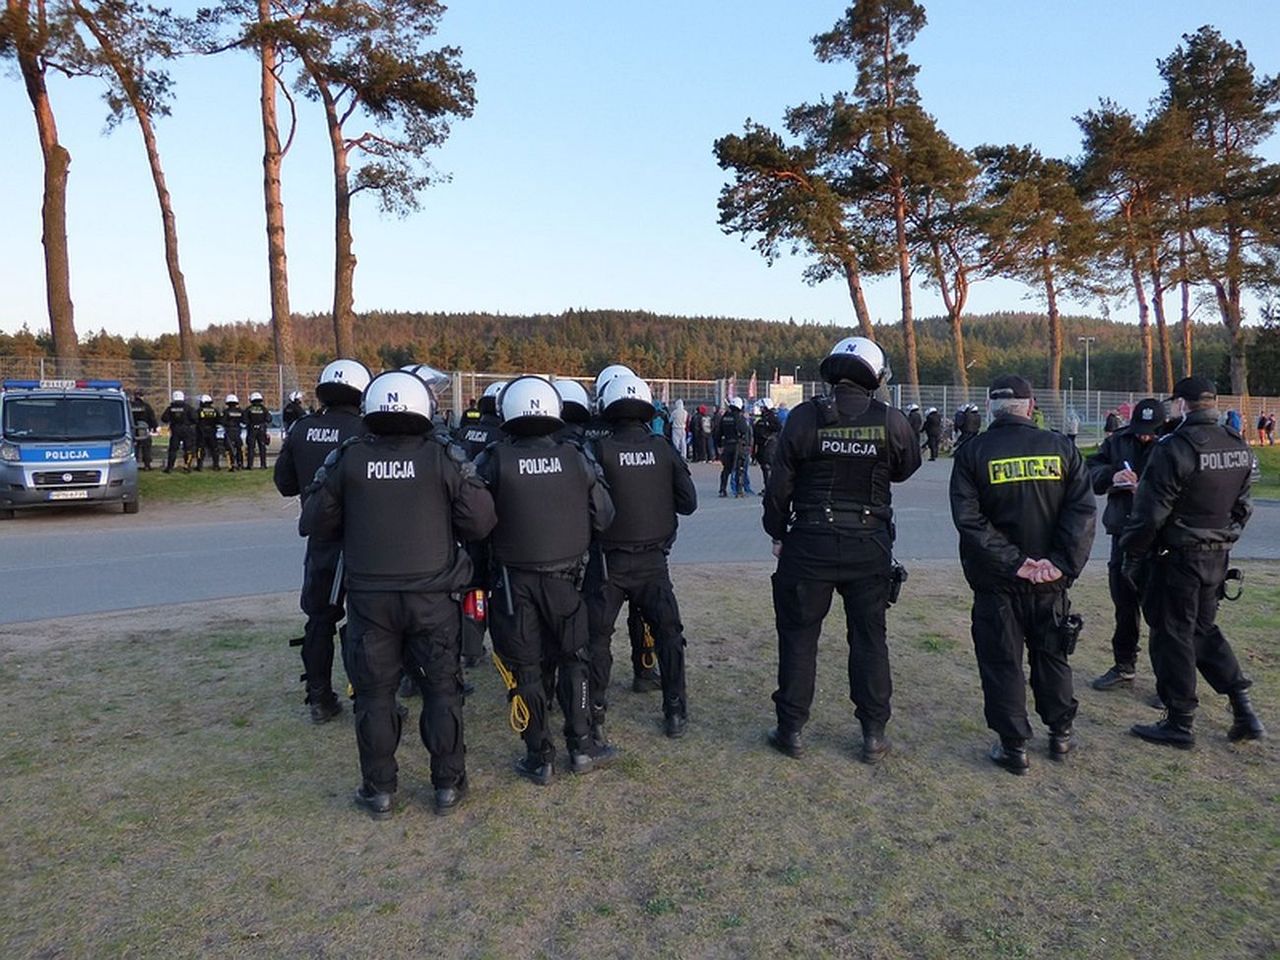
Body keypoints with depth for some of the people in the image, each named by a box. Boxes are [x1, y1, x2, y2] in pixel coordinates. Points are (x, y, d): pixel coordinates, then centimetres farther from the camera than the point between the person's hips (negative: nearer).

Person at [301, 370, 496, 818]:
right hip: (432, 595, -1)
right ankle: (448, 784, 21)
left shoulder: (346, 458, -3)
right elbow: (479, 521, -9)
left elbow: (316, 523, 2)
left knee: (375, 693, 13)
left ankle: (379, 790, 23)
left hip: (369, 596, 1)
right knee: (441, 689, 12)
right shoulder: (443, 455, -8)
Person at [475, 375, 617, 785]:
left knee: (525, 667, 10)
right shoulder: (575, 458, -4)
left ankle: (540, 758, 17)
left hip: (514, 581, -2)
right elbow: (603, 516, 1)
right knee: (573, 659, 18)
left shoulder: (494, 460, -10)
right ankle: (581, 746, 22)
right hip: (564, 577, 2)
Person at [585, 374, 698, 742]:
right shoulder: (664, 449, -4)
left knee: (597, 638, 9)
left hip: (609, 560, -2)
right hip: (653, 559, 2)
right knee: (668, 633, 16)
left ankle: (594, 718, 11)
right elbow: (688, 502, -1)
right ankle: (675, 713, 21)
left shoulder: (599, 450, -11)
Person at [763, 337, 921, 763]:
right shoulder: (891, 421, -7)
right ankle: (874, 734, 21)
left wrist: (777, 533, 9)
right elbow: (907, 467, 12)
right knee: (869, 639, 13)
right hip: (869, 547, 1)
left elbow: (779, 485, -4)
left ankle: (791, 730, 19)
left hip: (809, 543, -1)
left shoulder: (804, 417, -9)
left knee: (799, 636, 11)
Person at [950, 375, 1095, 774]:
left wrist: (1013, 562, -14)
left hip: (997, 581, -2)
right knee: (1051, 655, 19)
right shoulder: (1061, 447, 0)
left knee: (1002, 662, 8)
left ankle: (1014, 746, 13)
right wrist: (1063, 563, -11)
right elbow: (1082, 511, -7)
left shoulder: (972, 452, -7)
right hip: (1050, 580, 3)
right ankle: (1061, 735, 31)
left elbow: (969, 518, -16)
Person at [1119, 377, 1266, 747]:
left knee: (1173, 636, 4)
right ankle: (1243, 707, 19)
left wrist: (1131, 553, -6)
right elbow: (1242, 505, 12)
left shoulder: (1174, 448, -19)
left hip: (1177, 558, -7)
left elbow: (1150, 513, -18)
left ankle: (1179, 723, 13)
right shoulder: (1239, 447, 4)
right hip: (1218, 556, 7)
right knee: (1204, 629, 22)